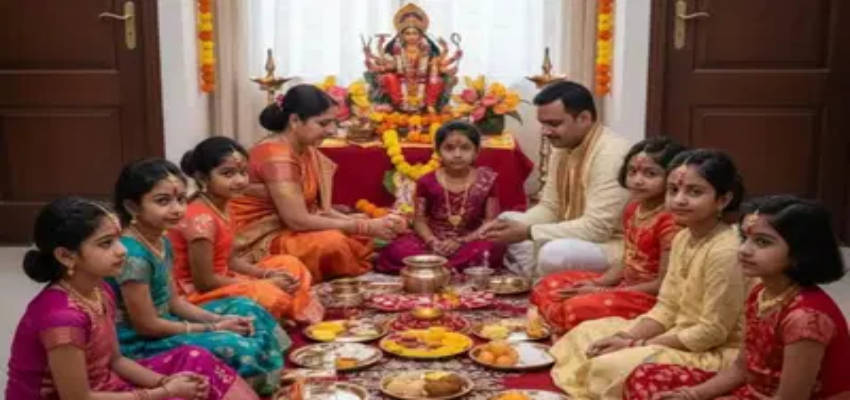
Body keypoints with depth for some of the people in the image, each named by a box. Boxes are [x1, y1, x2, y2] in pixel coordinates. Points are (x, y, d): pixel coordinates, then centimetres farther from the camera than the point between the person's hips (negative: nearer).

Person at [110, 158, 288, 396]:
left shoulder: (162, 242, 4)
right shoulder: (133, 255, -26)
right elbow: (146, 325, -22)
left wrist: (218, 320, -3)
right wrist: (212, 328, -14)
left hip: (162, 326, 10)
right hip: (140, 344, -10)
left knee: (245, 309, 12)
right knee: (238, 348, -24)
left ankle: (266, 376, 9)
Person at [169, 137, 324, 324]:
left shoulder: (221, 207, 6)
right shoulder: (201, 218, -24)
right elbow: (204, 282, -23)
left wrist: (267, 274, -3)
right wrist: (265, 284, -18)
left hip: (220, 283, 11)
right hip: (198, 293, -11)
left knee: (290, 265, 13)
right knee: (269, 295, -36)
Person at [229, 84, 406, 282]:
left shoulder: (308, 152, 6)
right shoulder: (276, 155, -21)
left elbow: (322, 211, 2)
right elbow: (298, 220, -26)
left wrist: (370, 224, -13)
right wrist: (365, 227, -23)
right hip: (260, 243, -9)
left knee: (366, 238, 1)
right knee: (332, 242, -30)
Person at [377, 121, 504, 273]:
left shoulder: (486, 181, -3)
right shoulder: (427, 182, -2)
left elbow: (491, 222, -4)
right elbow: (419, 220, 0)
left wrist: (461, 241, -17)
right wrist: (433, 242, -21)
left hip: (470, 241, 0)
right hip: (433, 240, 1)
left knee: (490, 249, -35)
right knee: (397, 250, -28)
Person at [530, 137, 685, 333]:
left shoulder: (669, 221, -21)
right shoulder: (633, 210, 7)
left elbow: (663, 284, -20)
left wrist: (602, 292, -17)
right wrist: (596, 284, -3)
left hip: (648, 297, -10)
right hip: (625, 284, 10)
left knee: (577, 308, -31)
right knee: (548, 286, 8)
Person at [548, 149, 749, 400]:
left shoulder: (724, 252, -25)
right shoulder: (683, 238, 4)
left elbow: (712, 332, -23)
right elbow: (666, 308, 7)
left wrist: (636, 345, -18)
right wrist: (627, 337, -11)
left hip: (716, 353, -9)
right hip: (680, 336, 10)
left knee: (610, 367, -26)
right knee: (586, 334, 10)